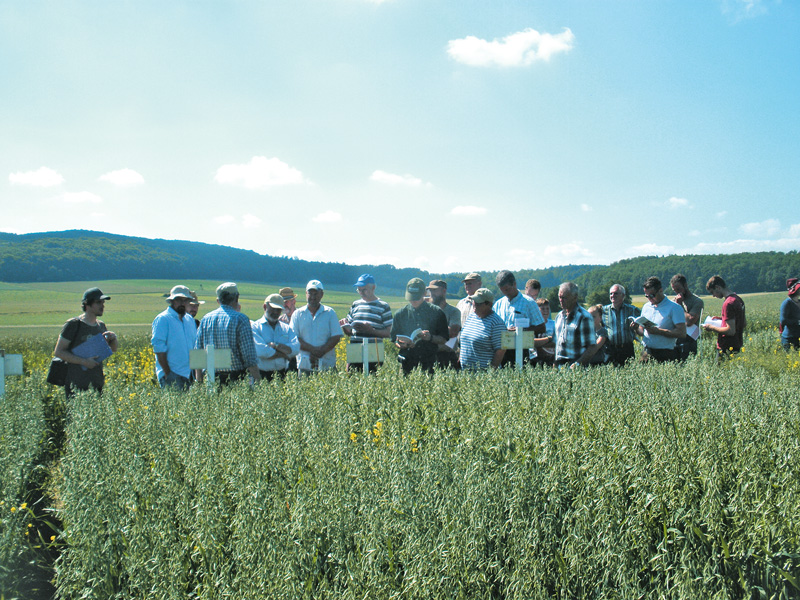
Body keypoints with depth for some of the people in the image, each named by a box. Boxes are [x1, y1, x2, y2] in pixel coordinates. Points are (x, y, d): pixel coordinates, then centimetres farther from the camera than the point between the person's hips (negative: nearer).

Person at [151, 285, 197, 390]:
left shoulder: (190, 320, 16)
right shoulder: (162, 319, -5)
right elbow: (158, 347, -10)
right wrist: (167, 372, -14)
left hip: (188, 374, 6)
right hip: (172, 374, -6)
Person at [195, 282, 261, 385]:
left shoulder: (205, 319, 8)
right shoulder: (240, 319, -7)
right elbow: (250, 356, -12)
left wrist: (199, 383, 17)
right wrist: (258, 381, -8)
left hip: (212, 379, 5)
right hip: (237, 377, -5)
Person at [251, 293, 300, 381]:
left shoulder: (287, 328, 16)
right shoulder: (255, 327, 3)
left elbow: (296, 348, 0)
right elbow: (261, 351, -12)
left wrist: (275, 346, -12)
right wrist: (285, 355, -3)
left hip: (282, 374, 3)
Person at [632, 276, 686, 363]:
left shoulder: (674, 308, -4)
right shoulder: (646, 307, 15)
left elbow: (682, 333, -13)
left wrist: (658, 331, -18)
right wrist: (636, 328, -1)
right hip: (647, 353, 5)